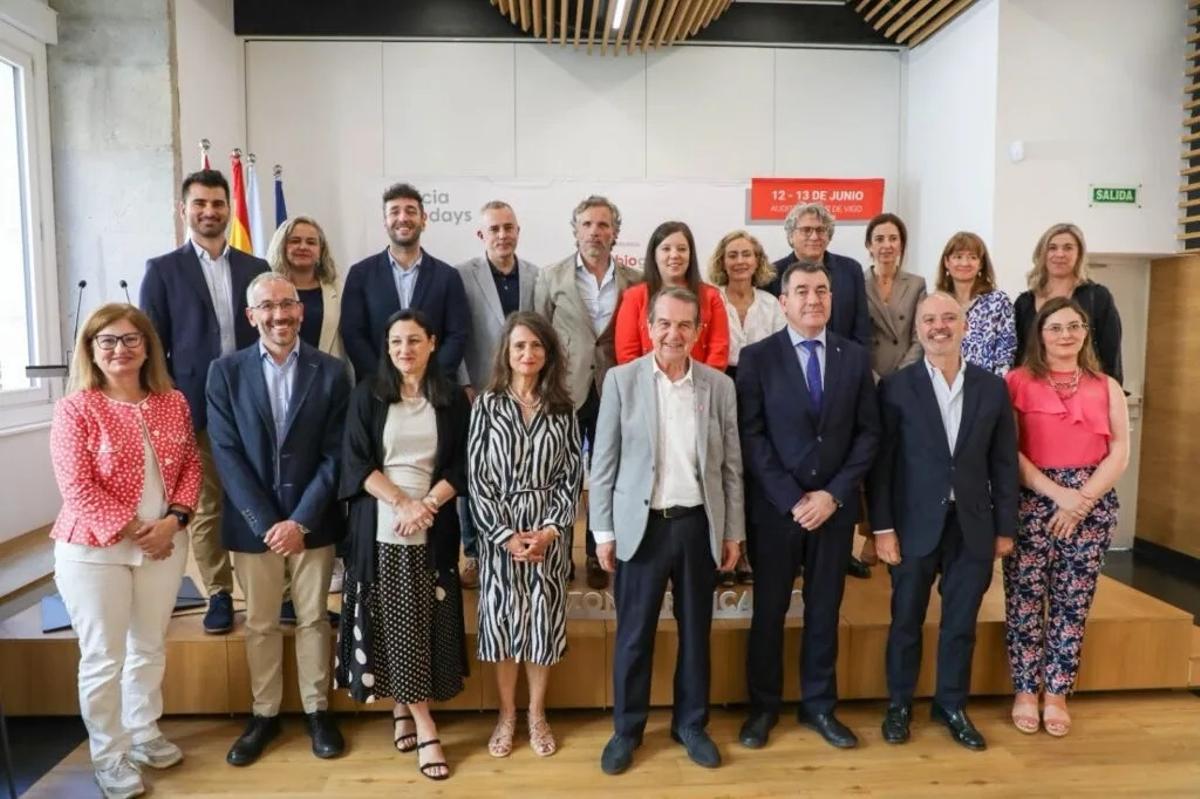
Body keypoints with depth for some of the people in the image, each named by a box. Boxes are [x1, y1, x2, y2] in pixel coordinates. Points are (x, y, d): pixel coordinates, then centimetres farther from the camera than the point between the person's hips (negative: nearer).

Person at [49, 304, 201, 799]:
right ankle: (109, 758, 25)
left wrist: (173, 521, -11)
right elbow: (77, 487, -15)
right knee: (103, 657, 7)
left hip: (165, 544, 4)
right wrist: (134, 532, -17)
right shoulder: (75, 409, -10)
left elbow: (191, 467, 4)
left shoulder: (173, 404, 3)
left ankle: (144, 735, 37)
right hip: (93, 549, -4)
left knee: (150, 647, 17)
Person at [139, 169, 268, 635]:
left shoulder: (257, 269, 10)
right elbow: (152, 346, 1)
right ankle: (219, 594, 18)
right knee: (206, 506, 5)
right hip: (194, 410, -2)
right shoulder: (162, 270, 4)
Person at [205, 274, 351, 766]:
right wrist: (265, 523, -13)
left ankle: (317, 711, 27)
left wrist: (300, 520, -13)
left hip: (312, 520, 0)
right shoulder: (225, 372, -1)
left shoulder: (331, 372, -3)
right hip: (252, 523, 1)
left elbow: (335, 455, -6)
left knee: (313, 619, 11)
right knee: (260, 624, 13)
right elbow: (227, 455, -6)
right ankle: (264, 715, 31)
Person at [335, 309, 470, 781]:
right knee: (395, 620, 1)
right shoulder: (367, 396, 3)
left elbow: (461, 466, 1)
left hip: (434, 529, 1)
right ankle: (424, 727, 12)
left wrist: (425, 504, -14)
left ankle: (402, 712, 23)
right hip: (380, 526, -1)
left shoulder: (452, 399, 5)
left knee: (426, 621, 4)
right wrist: (401, 501, -15)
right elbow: (356, 463, -3)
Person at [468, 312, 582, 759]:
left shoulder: (562, 408, 2)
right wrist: (506, 535, -11)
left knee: (543, 619, 8)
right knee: (501, 619, 7)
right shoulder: (487, 405, -1)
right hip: (499, 531, -1)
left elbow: (571, 475, 1)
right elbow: (476, 477, -5)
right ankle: (506, 715, 26)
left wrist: (550, 530, -11)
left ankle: (536, 714, 26)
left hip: (550, 532, 1)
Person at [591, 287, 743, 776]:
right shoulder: (621, 380, -4)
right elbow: (604, 461, -2)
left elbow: (731, 466, 6)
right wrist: (603, 531, -4)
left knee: (695, 631, 14)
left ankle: (691, 724, 33)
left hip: (699, 525, 2)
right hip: (641, 525, -2)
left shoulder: (720, 386, 2)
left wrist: (733, 532, 5)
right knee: (633, 634, 9)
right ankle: (627, 729, 27)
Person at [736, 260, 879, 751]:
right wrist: (791, 499, -13)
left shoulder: (855, 357, 5)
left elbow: (869, 433, 2)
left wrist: (833, 494, -8)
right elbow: (752, 436, -7)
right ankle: (763, 705, 25)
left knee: (824, 610, 13)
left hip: (835, 504, 2)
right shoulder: (758, 357, -3)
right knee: (769, 610, 9)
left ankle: (819, 705, 29)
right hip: (776, 506, -2)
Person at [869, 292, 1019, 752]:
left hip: (973, 526, 2)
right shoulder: (896, 387, -5)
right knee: (906, 621, 11)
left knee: (961, 624, 13)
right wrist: (882, 527, -10)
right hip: (915, 525, -2)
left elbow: (1004, 463, 5)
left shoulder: (992, 388, 3)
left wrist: (1005, 527, 4)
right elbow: (881, 462, -6)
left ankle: (951, 706, 31)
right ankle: (898, 705, 28)